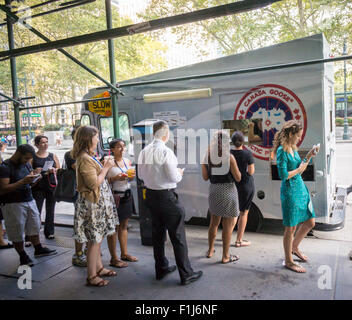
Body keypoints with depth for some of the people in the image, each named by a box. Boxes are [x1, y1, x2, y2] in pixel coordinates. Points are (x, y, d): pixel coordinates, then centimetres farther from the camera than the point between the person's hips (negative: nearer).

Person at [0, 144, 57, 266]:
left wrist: (33, 178, -6)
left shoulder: (27, 164, 10)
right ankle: (22, 256, 17)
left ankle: (38, 249, 25)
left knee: (34, 227, 12)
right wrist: (23, 181, -26)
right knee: (17, 232, 4)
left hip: (29, 200, 7)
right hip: (13, 204, -7)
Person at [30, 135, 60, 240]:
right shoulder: (32, 157, 2)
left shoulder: (53, 156, 11)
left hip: (52, 186, 3)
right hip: (38, 188, -3)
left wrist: (54, 170, -9)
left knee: (50, 211, 10)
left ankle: (49, 232, 23)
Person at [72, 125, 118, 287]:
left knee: (97, 238, 19)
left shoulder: (89, 157, 12)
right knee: (94, 240, -1)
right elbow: (94, 183, -22)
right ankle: (91, 276, 11)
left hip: (98, 202, 10)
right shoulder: (85, 158, -19)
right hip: (92, 203, -10)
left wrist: (103, 166, 10)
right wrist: (106, 168, -14)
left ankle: (99, 268, 32)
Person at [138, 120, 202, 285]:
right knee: (177, 235, 3)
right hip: (166, 196, -7)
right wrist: (179, 172, 3)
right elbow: (174, 177, -17)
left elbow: (141, 175, 10)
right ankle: (186, 274, 13)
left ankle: (161, 268, 33)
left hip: (150, 195, 7)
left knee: (157, 233, 18)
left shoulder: (144, 151, 2)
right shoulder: (166, 152, -19)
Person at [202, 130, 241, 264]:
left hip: (213, 190, 5)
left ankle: (210, 250, 35)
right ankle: (225, 256, 17)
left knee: (214, 222, 21)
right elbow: (238, 178, -10)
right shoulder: (229, 157, -14)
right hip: (228, 190, -5)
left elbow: (205, 177, 4)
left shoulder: (207, 155, -3)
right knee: (228, 225, 7)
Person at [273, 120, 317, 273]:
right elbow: (283, 175, -22)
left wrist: (308, 157, 6)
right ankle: (288, 261, 17)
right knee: (291, 227, 1)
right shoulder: (282, 151, -16)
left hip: (301, 188, 9)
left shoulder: (293, 148, 10)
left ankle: (294, 247, 37)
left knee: (310, 222, 16)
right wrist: (299, 169, -10)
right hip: (290, 191, -9)